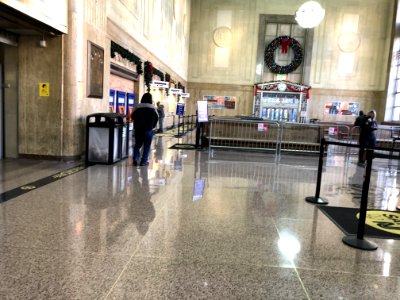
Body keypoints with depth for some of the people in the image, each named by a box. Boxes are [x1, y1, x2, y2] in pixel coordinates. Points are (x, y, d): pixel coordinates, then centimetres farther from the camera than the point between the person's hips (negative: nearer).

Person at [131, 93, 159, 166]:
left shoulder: (138, 108, -3)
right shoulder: (152, 109, -6)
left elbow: (133, 117, 3)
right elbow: (156, 118, 1)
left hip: (138, 130, 2)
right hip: (148, 130, -2)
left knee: (137, 145, 16)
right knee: (146, 146, 6)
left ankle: (135, 158, 0)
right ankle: (143, 161, 5)